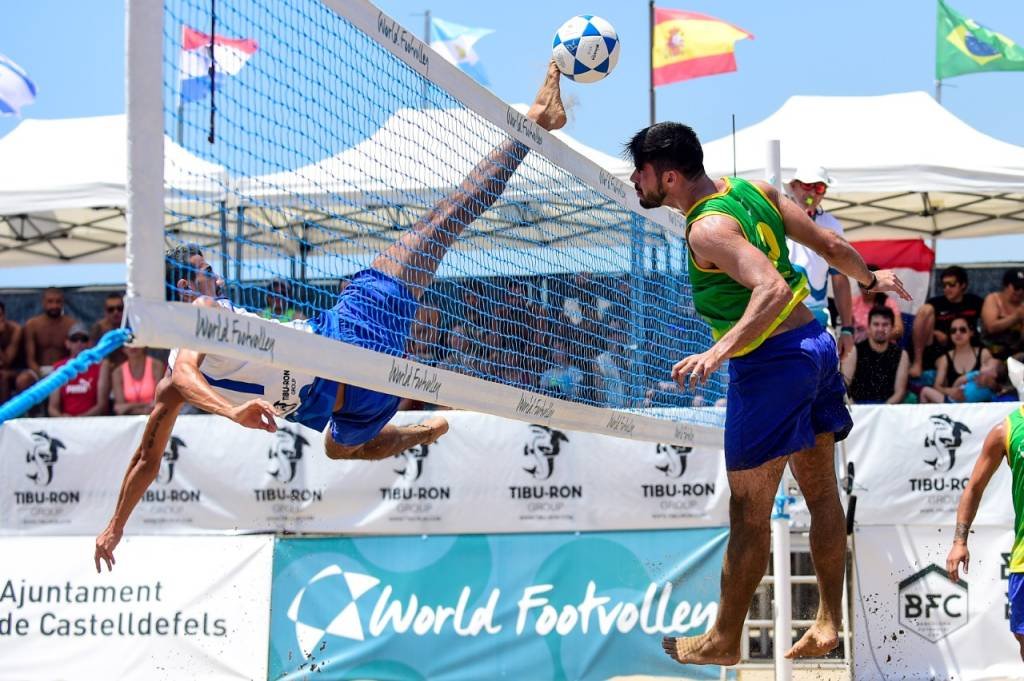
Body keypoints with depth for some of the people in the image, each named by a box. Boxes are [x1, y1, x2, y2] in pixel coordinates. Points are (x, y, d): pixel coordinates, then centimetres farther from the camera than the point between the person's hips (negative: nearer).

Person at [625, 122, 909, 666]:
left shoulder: (707, 229, -21)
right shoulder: (755, 191, 4)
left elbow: (773, 289, -34)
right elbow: (831, 245, 10)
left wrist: (720, 351, -42)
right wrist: (870, 279, 28)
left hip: (767, 364, -9)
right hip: (814, 342, 9)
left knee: (749, 512, 2)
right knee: (821, 493, 16)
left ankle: (724, 640, 12)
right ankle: (829, 623, 25)